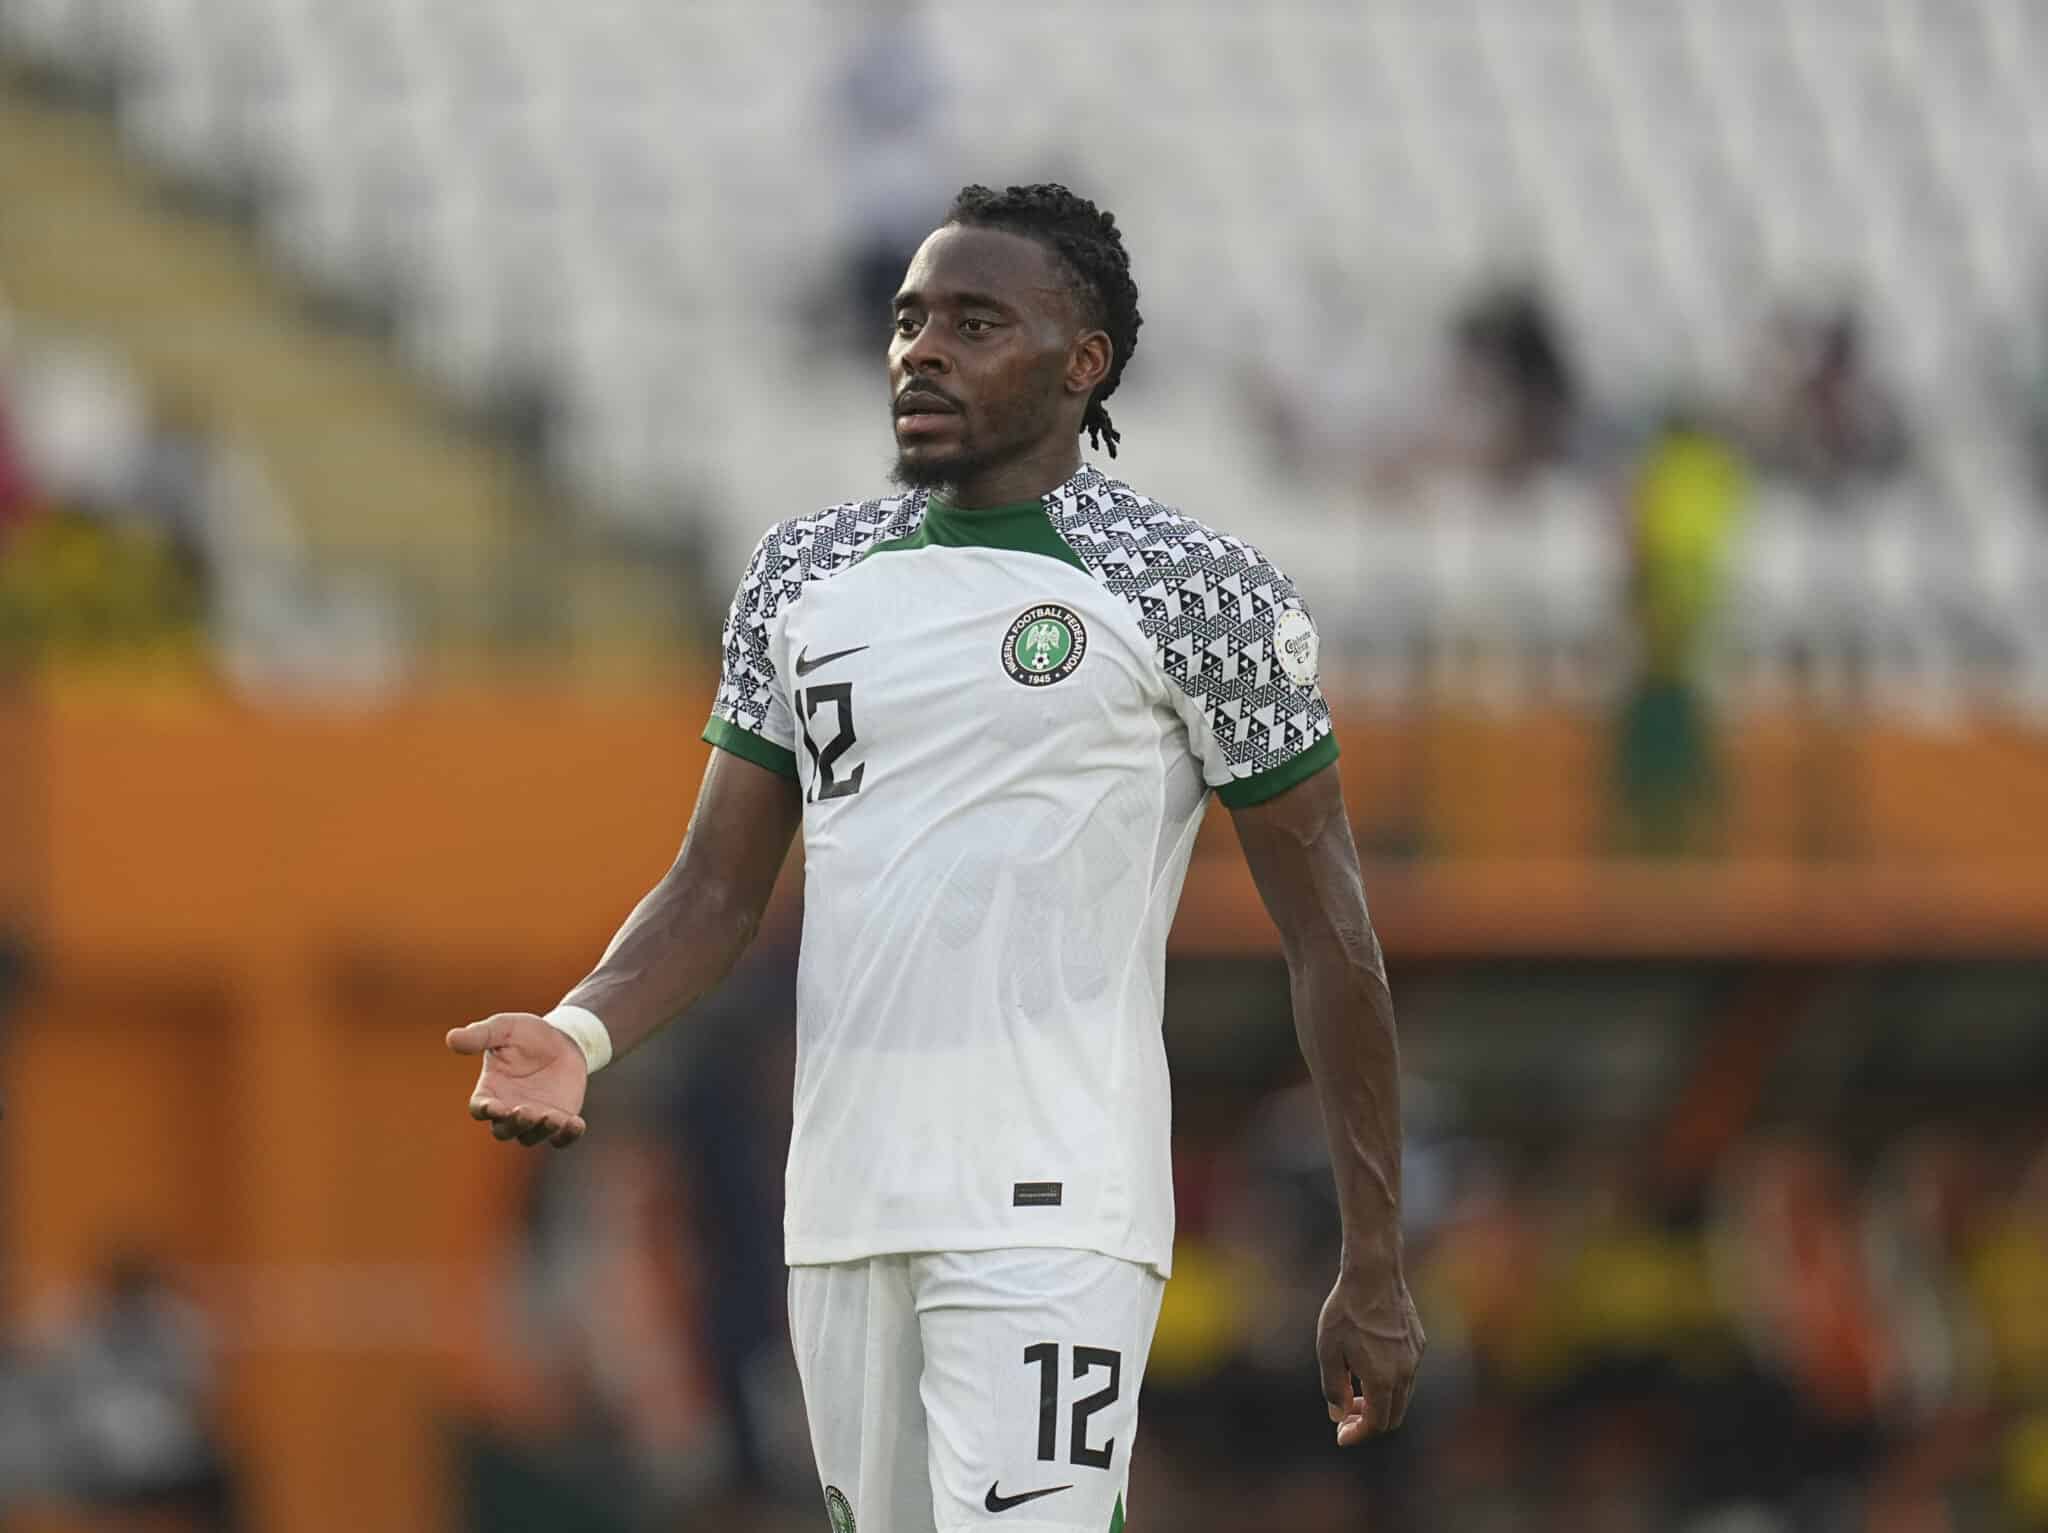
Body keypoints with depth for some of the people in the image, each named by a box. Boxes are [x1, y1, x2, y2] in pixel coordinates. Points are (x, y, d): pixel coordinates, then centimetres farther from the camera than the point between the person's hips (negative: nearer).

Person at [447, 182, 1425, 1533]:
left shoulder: (1198, 591, -1)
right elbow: (716, 894, 15)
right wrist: (581, 1034, -8)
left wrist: (1375, 1269, -1)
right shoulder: (806, 576, 14)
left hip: (1049, 1218, -6)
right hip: (843, 1212, 6)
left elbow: (1330, 937, 1)